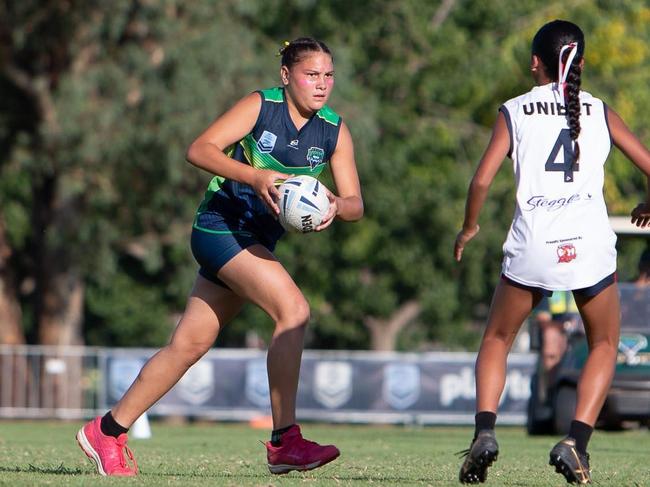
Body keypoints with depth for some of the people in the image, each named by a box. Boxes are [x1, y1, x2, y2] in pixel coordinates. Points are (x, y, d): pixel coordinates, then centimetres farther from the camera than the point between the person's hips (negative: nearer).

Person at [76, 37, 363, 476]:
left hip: (258, 243, 7)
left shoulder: (335, 132, 6)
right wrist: (254, 176, -30)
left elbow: (355, 203, 4)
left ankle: (108, 431, 18)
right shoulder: (260, 106, -9)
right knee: (294, 309, -23)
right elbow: (199, 150, -17)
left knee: (189, 344, 7)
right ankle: (284, 441, -23)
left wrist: (337, 206, -21)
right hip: (220, 224, -7)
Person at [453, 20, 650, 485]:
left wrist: (469, 227, 15)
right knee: (605, 345, 20)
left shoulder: (515, 111, 8)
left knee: (497, 339, 19)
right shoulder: (600, 111, 12)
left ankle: (485, 430, -2)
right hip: (591, 241, 1)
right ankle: (576, 442, 1)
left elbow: (482, 180, -2)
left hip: (533, 242, 0)